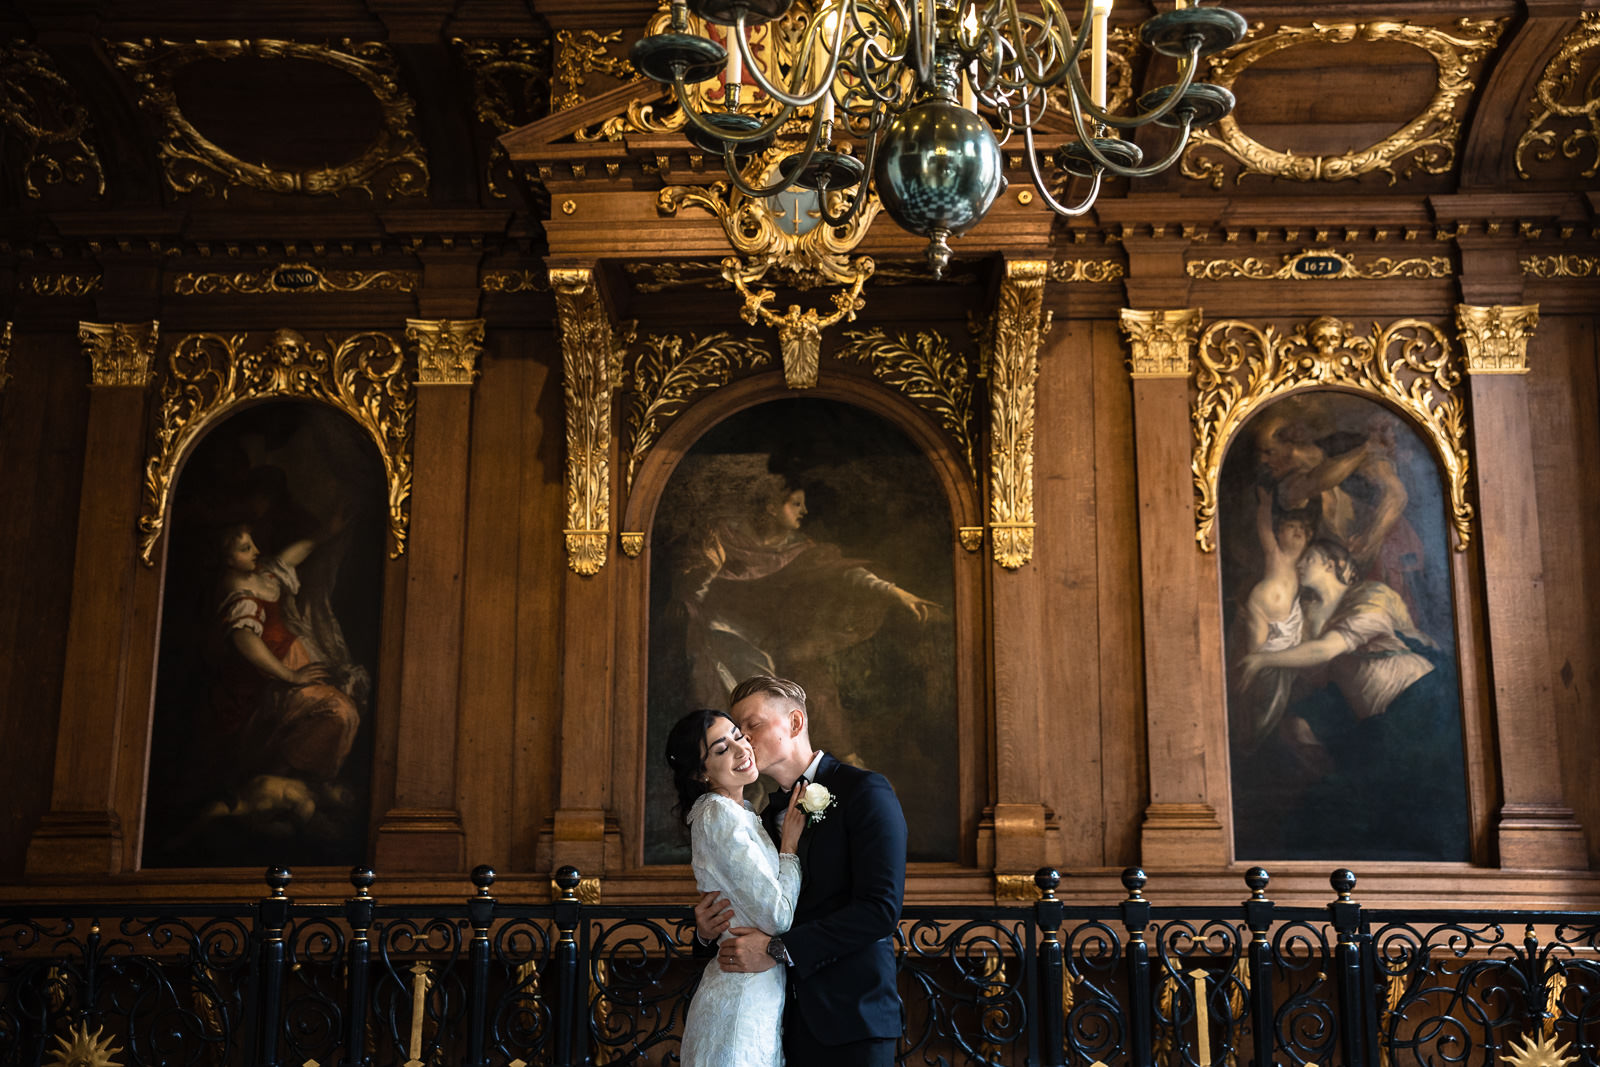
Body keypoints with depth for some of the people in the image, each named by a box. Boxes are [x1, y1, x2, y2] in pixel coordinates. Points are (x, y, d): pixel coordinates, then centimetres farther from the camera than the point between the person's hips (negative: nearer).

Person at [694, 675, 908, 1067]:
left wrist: (778, 949, -19)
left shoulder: (865, 791, -9)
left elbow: (881, 908, -18)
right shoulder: (769, 817, 14)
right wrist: (708, 928, -4)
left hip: (850, 1021, -6)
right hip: (788, 1020, 6)